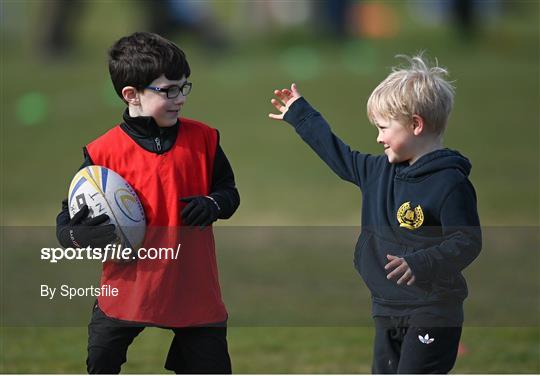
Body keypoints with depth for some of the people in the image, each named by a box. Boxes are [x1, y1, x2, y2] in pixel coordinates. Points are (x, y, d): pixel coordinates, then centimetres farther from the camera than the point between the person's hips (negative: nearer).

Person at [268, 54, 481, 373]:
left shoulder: (450, 182, -17)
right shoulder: (380, 171, 9)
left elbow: (467, 242, -21)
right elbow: (340, 156, 25)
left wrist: (420, 264, -35)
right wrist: (300, 115, 34)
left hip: (432, 312, -9)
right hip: (388, 311, 9)